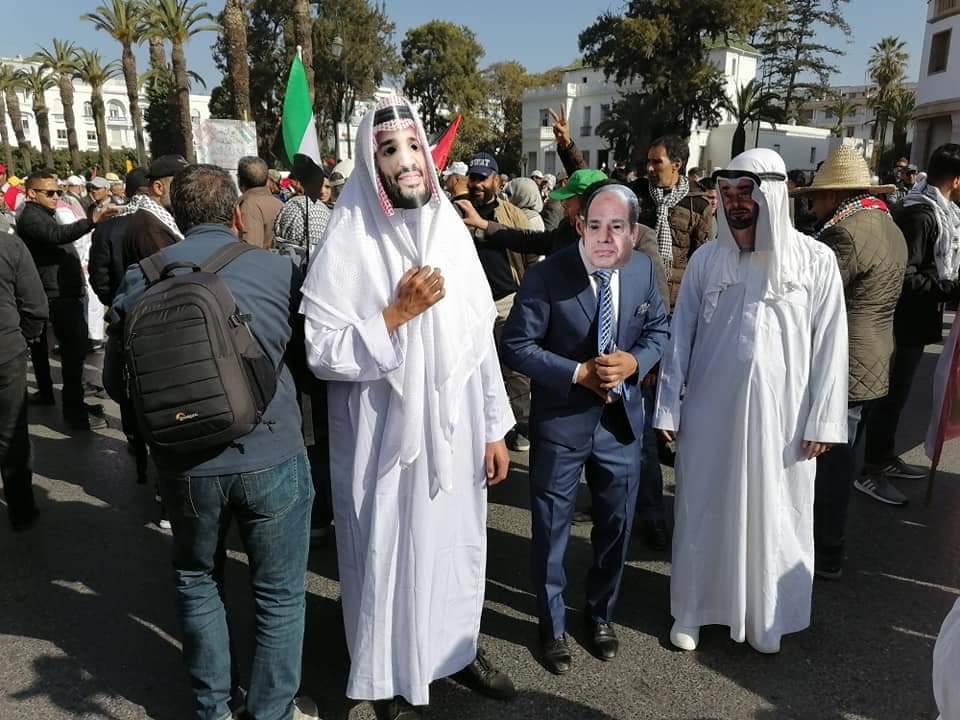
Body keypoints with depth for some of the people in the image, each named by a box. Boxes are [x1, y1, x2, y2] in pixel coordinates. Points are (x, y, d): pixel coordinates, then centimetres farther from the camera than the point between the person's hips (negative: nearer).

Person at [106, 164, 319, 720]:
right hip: (272, 455, -2)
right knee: (280, 592, 15)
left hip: (185, 463, 3)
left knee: (198, 582, 24)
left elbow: (119, 376, 8)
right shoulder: (279, 269, -10)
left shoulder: (141, 279, -4)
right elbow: (309, 352, 6)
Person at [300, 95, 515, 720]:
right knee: (390, 551, 11)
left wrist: (495, 428, 5)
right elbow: (322, 353, -14)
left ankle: (459, 645, 44)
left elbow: (482, 336, 5)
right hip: (385, 437, -4)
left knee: (457, 543, 19)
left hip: (455, 430, 4)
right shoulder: (349, 244, -11)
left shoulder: (452, 231, 2)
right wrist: (396, 315, -23)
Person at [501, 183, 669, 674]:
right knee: (551, 529, 11)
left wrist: (634, 362, -14)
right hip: (560, 421, -4)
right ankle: (552, 625, 36)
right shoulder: (546, 276, -18)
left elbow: (659, 329, 6)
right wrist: (578, 373, -22)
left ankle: (601, 614, 45)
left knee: (616, 525, 19)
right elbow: (516, 346, -15)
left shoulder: (644, 269, -4)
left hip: (621, 419, 4)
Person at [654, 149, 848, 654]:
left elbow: (829, 345, -2)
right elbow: (680, 335, 1)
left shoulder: (815, 260, -4)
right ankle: (692, 611, 29)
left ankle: (767, 617, 33)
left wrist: (822, 419, -4)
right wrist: (668, 407, -2)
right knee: (704, 510, 11)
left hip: (780, 414, 0)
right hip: (710, 410, 1)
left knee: (773, 515, 12)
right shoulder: (707, 259, -1)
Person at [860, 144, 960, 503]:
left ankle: (886, 459, 31)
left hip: (914, 321, 10)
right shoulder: (921, 215, -20)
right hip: (908, 323, -10)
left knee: (895, 393, 18)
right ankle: (871, 473, 8)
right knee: (891, 395, -2)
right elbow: (906, 277, -25)